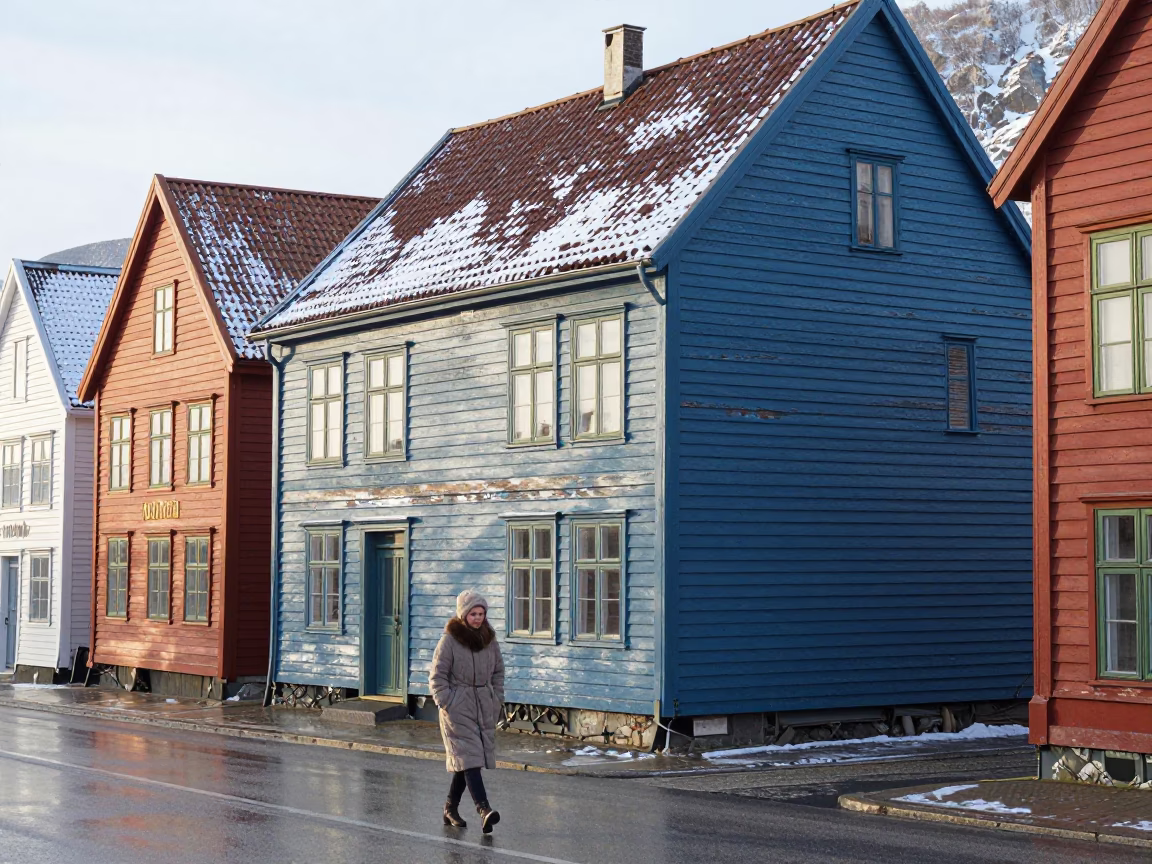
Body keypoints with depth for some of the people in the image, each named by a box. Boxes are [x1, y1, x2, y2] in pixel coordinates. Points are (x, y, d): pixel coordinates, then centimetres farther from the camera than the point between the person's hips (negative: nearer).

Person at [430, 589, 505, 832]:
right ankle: (483, 809, -25)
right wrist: (445, 701, -13)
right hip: (458, 708, -5)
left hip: (485, 709, 5)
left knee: (466, 760, 10)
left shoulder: (489, 639, 9)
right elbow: (438, 674, -5)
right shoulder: (450, 639, -7)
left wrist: (497, 700, 10)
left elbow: (498, 672, 19)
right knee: (469, 756, -14)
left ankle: (451, 808, 22)